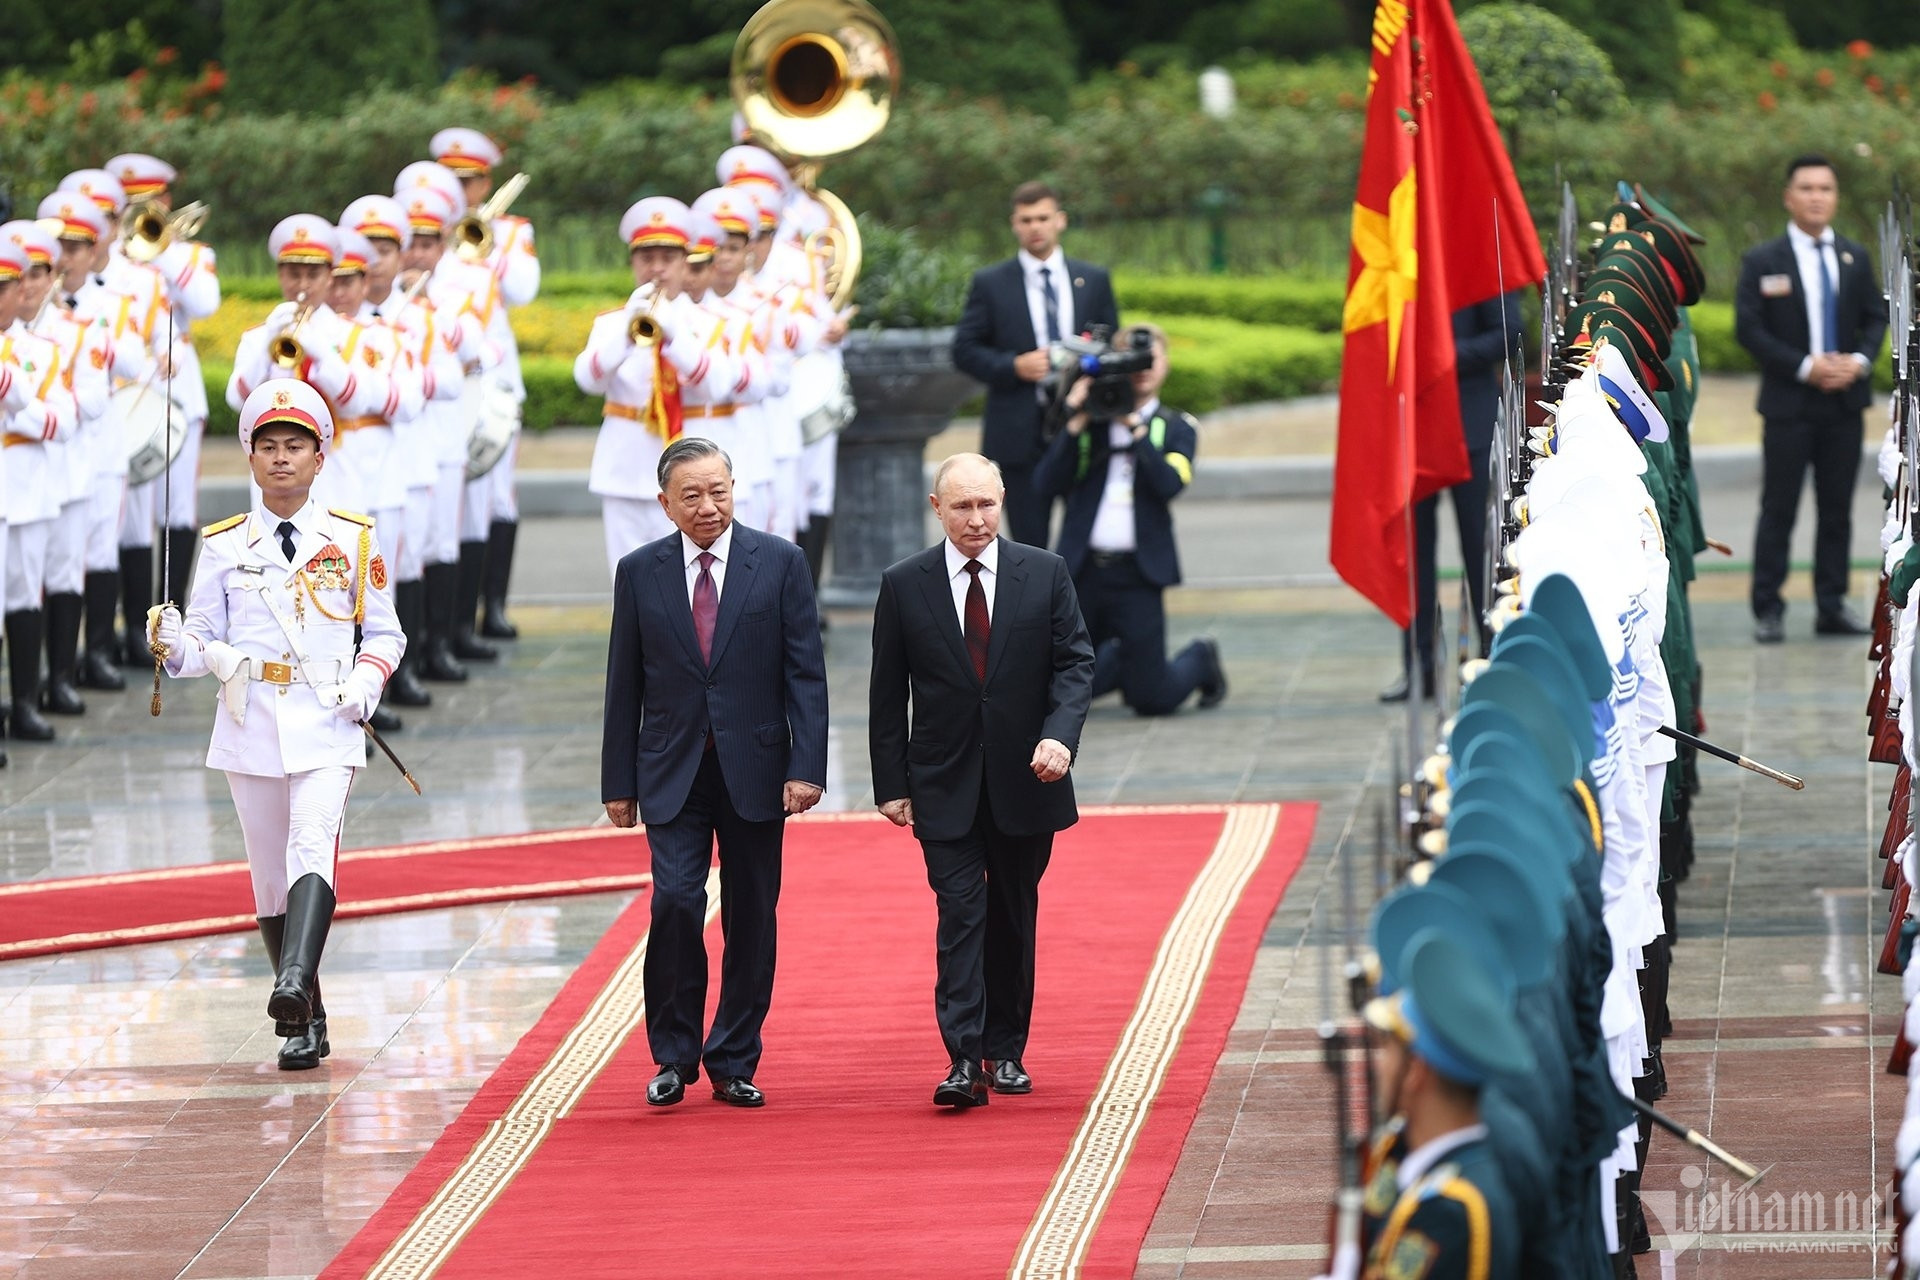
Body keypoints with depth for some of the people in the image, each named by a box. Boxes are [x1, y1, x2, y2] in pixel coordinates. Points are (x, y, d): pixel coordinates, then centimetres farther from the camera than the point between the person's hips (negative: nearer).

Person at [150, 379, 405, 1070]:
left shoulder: (352, 540, 7)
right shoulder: (223, 545, 9)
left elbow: (384, 632, 14)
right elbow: (204, 638, 9)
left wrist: (365, 682, -6)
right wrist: (175, 644, -14)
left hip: (326, 722, -2)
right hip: (249, 723, 2)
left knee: (313, 846, -24)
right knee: (270, 876, 5)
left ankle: (295, 983, -40)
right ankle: (306, 1023, 15)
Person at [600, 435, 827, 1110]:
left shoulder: (780, 563, 1)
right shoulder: (639, 572, 4)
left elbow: (805, 672, -1)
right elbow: (624, 686, 8)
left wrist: (807, 766, -9)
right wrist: (619, 782, 5)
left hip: (755, 768, 0)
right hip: (672, 771, 0)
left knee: (750, 918, 4)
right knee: (675, 901, -13)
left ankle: (734, 1063, 14)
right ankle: (674, 1055, 1)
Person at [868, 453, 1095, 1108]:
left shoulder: (1045, 574, 1)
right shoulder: (904, 586, 0)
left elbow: (1076, 662, -1)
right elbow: (887, 696, 3)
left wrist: (1060, 735, -18)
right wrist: (891, 784, 0)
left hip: (1026, 779, 1)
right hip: (944, 783, -1)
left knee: (1014, 918, 11)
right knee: (961, 915, -10)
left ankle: (1005, 1052, 22)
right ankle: (964, 1061, -15)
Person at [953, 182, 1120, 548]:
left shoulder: (1093, 281, 11)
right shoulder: (990, 283, 5)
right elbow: (965, 351, 2)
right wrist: (1014, 367, -14)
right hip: (1021, 433, -2)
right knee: (1030, 545, -1)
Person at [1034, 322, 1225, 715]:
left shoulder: (1177, 428, 8)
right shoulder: (1088, 421, 10)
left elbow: (1169, 483, -12)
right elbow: (1047, 483, -3)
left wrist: (1135, 426, -13)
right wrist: (1077, 424, -10)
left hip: (1136, 575, -2)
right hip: (1082, 571, 2)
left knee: (1153, 699, -3)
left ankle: (1201, 659, 29)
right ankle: (1123, 656, 36)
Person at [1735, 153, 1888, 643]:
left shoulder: (1855, 258, 10)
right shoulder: (1762, 262, -2)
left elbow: (1876, 317, 11)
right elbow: (1748, 328, -7)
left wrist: (1860, 360, -9)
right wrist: (1806, 367, -16)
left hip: (1845, 402, 4)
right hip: (1788, 403, -4)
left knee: (1837, 509, 6)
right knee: (1778, 510, -2)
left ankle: (1832, 606, 11)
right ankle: (1768, 611, 1)